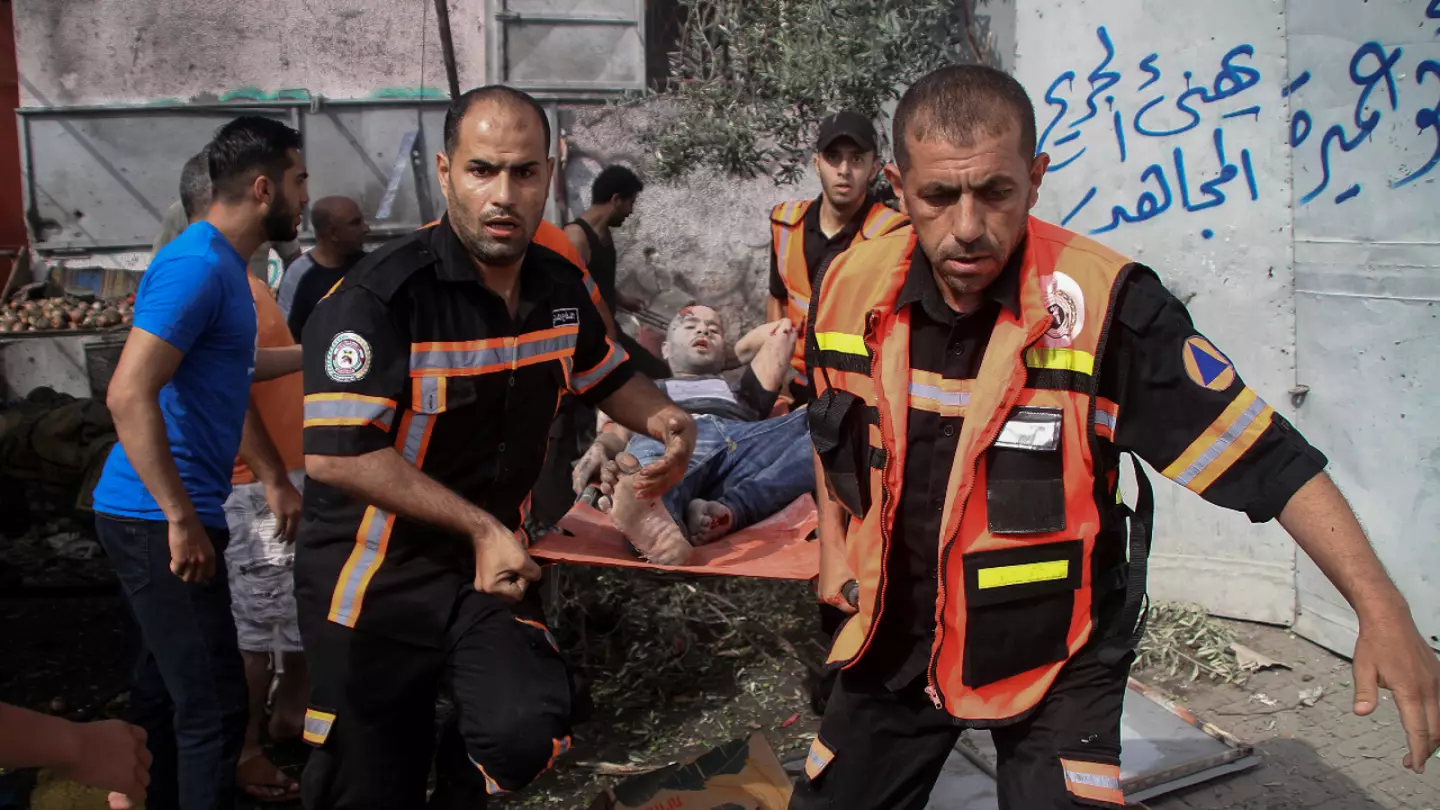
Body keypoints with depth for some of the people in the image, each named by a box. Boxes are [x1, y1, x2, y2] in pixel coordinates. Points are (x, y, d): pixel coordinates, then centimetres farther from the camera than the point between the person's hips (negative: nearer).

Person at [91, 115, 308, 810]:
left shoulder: (220, 262, 13)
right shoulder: (197, 265, -18)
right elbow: (129, 395, -25)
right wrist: (183, 521, -24)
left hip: (154, 516, 10)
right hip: (159, 519, -10)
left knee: (167, 687, 18)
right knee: (213, 705, -7)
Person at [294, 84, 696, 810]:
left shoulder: (562, 287, 0)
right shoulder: (382, 296, -20)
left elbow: (604, 376, 19)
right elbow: (335, 454, -26)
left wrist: (666, 420, -3)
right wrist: (482, 527, -23)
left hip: (487, 567, 4)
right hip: (374, 584, -4)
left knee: (528, 731, -20)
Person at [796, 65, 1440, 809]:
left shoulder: (1105, 304, -24)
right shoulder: (853, 287, -10)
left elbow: (1265, 454, -21)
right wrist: (834, 539, 13)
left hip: (1055, 656, -4)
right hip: (897, 634, 4)